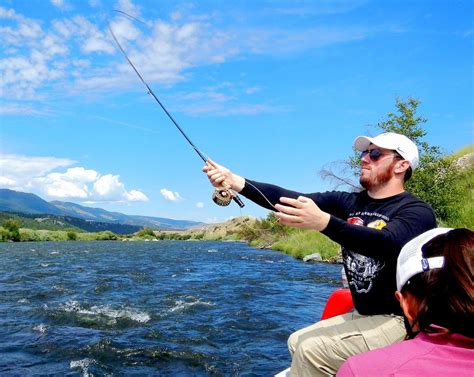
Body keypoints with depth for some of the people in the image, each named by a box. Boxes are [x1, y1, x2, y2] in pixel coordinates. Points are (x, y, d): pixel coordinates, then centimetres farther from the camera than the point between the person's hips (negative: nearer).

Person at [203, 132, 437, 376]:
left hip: (399, 321, -7)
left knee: (311, 348, -18)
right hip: (363, 315, 7)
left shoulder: (417, 212, -13)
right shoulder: (348, 202, 4)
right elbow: (291, 200, -9)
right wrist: (237, 183, -22)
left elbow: (387, 244, -35)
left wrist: (324, 222, -49)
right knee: (297, 342, 10)